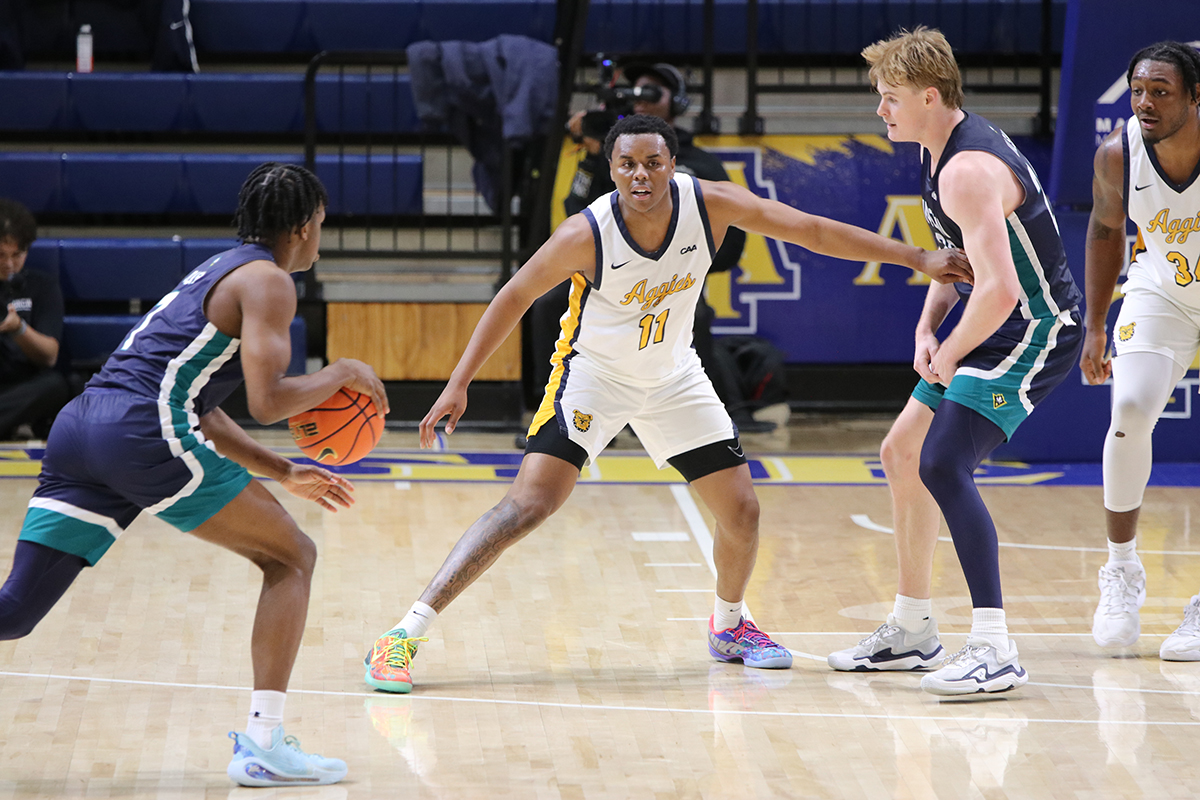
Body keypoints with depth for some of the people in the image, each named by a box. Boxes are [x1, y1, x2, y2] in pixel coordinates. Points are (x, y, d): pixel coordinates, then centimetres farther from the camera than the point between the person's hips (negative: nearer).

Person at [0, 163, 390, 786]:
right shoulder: (267, 280, 3)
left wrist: (282, 473, 36)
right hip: (144, 435, -8)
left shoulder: (216, 272, 31)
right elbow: (268, 402, -10)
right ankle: (262, 744, -1)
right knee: (291, 556, 8)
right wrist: (343, 374, 8)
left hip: (79, 427, 8)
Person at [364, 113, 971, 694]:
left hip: (672, 377, 4)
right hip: (593, 373, -4)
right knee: (530, 502, -21)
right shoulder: (586, 235, -28)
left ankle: (728, 627, 34)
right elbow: (515, 297, -13)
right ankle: (404, 635, -20)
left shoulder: (711, 205, -21)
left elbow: (814, 231, -14)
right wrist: (458, 384, -14)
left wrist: (918, 258, -15)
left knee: (741, 512, 3)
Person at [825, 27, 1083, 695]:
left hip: (1035, 330, -11)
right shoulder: (941, 151, 8)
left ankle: (995, 650, -26)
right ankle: (912, 630, 29)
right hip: (994, 330, 11)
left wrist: (948, 359, -18)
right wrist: (927, 330, 6)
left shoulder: (968, 171, -25)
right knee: (902, 455, 18)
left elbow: (1000, 290, -33)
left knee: (942, 466, -23)